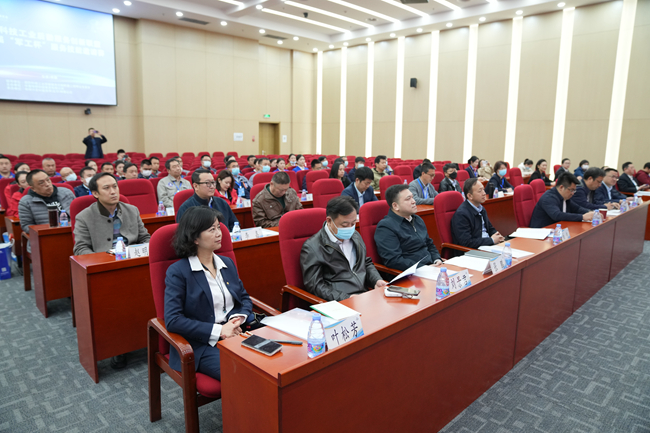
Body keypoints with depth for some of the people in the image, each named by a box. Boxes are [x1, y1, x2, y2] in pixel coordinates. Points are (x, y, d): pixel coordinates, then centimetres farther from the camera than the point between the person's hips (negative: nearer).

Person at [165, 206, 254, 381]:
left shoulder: (227, 263, 15)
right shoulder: (177, 272, -4)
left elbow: (245, 298, 19)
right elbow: (172, 320, -12)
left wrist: (239, 319, -5)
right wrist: (218, 330, -17)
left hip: (237, 334, 6)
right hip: (203, 344, -5)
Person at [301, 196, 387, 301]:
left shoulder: (355, 236, 18)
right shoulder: (312, 248, -7)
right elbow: (315, 286, -10)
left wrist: (377, 281, 8)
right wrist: (347, 299, -19)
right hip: (340, 304, -7)